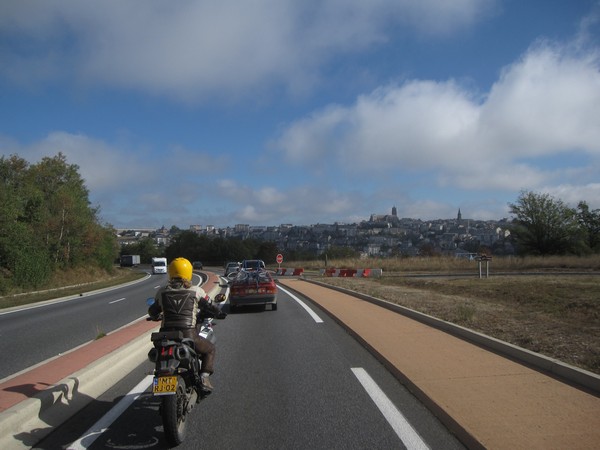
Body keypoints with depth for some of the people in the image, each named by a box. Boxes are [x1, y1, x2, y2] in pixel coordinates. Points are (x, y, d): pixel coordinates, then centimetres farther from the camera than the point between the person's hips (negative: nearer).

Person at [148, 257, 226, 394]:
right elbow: (210, 306, 6)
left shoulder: (162, 292, 8)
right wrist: (219, 313, 27)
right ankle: (204, 377, 5)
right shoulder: (196, 291, 1)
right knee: (210, 349, 23)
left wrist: (155, 316, 43)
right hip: (188, 335, -3)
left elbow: (152, 311, 19)